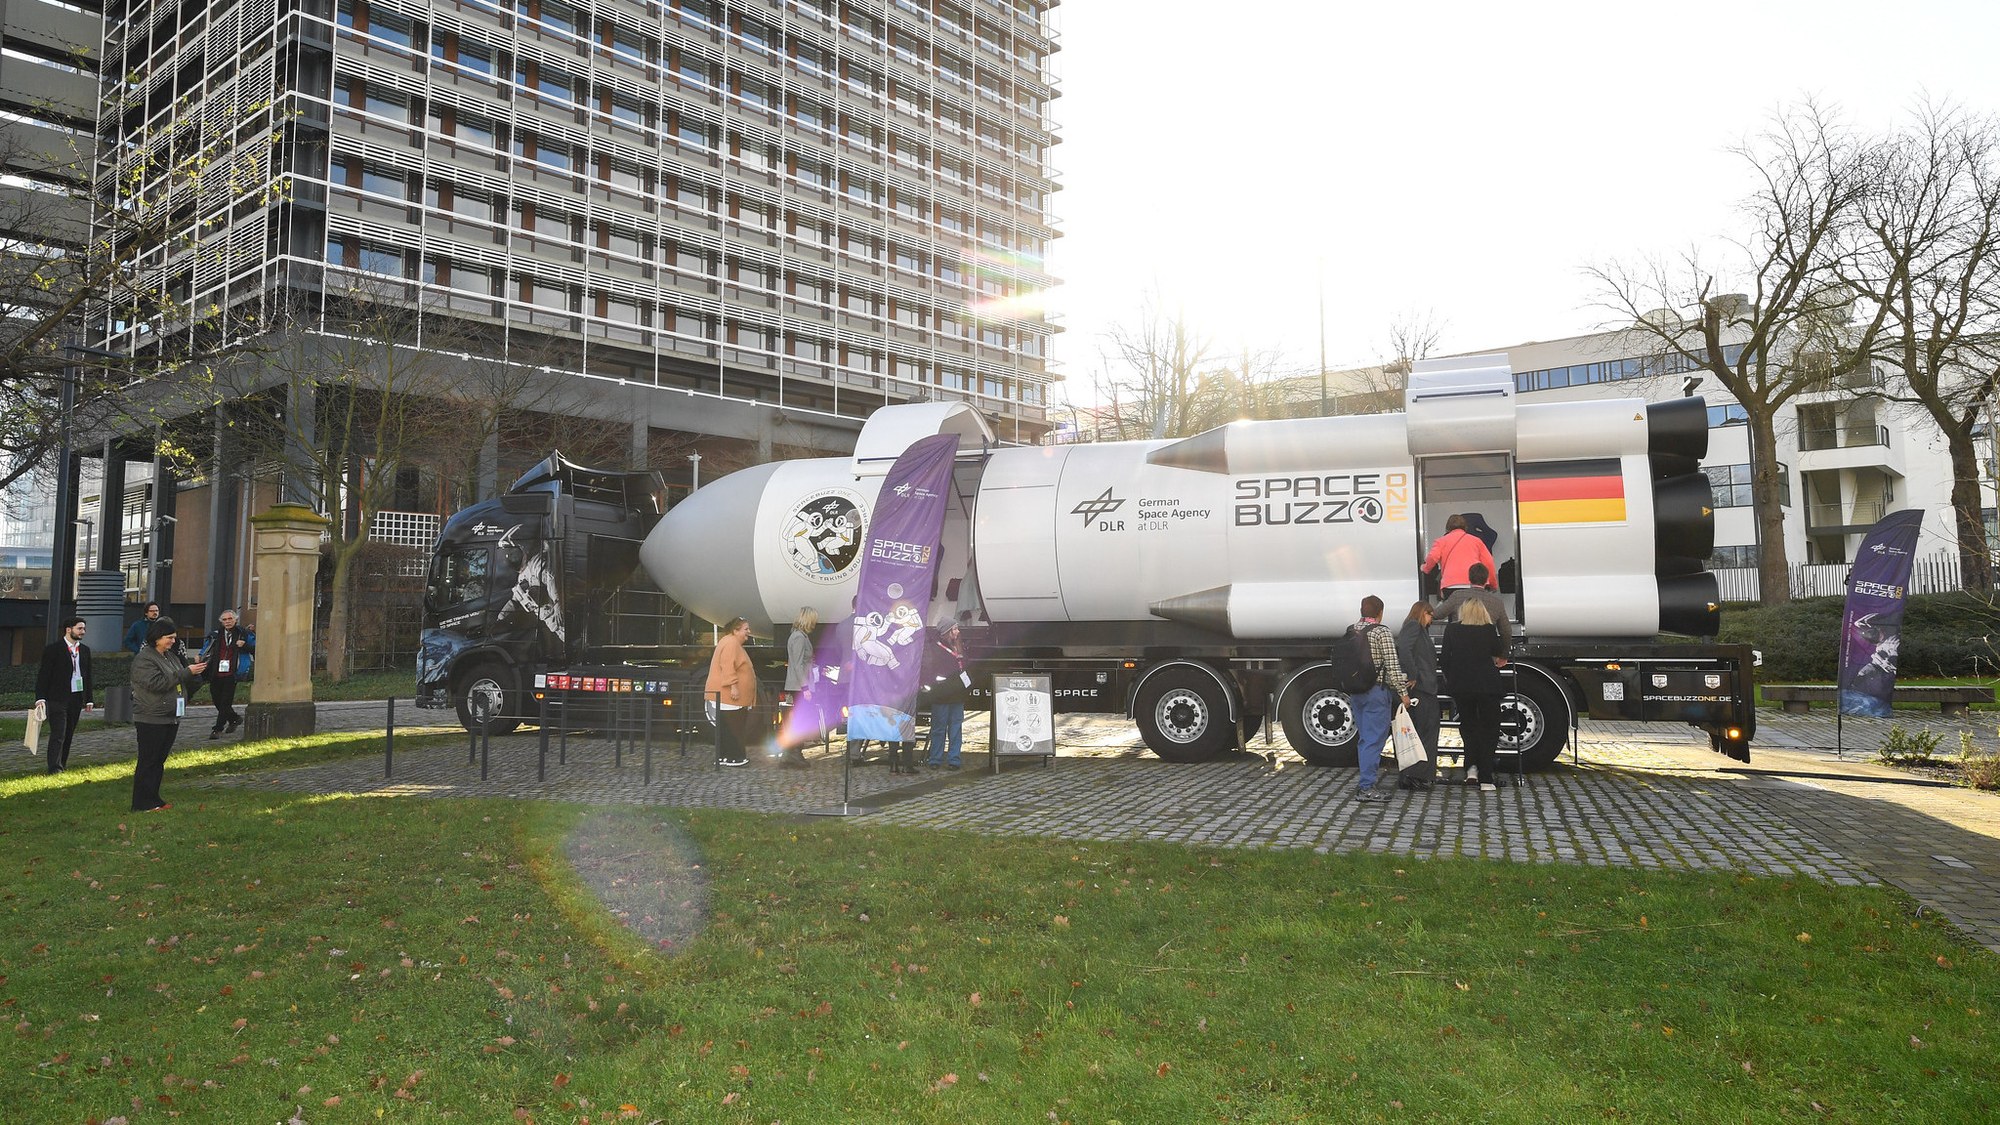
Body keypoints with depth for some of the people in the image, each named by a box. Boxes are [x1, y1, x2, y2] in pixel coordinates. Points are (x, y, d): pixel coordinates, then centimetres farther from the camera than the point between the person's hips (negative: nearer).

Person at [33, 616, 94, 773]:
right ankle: (55, 767, -8)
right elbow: (43, 675, -6)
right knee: (58, 734, -9)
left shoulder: (85, 650, 12)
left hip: (77, 699, 6)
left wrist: (89, 699, 14)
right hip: (57, 699, -5)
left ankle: (61, 765, 19)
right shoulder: (53, 649, -5)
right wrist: (40, 698, -14)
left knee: (69, 734, 10)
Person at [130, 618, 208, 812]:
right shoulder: (143, 660, -12)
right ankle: (141, 803, 0)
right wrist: (186, 672, -22)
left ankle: (153, 799, 18)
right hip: (151, 720, -8)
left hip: (171, 718, 8)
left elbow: (184, 682, 20)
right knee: (148, 761, -4)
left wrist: (196, 671, 0)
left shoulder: (170, 656, 15)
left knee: (159, 760, 12)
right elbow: (157, 683, -23)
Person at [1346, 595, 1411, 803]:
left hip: (1356, 691, 7)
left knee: (1365, 738, 15)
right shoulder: (1381, 632, -9)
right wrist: (1403, 692, -7)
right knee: (1374, 739, -4)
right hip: (1377, 692, -7)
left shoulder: (1351, 632, 9)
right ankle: (1367, 787, -6)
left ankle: (1365, 784, 20)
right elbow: (1392, 665, -12)